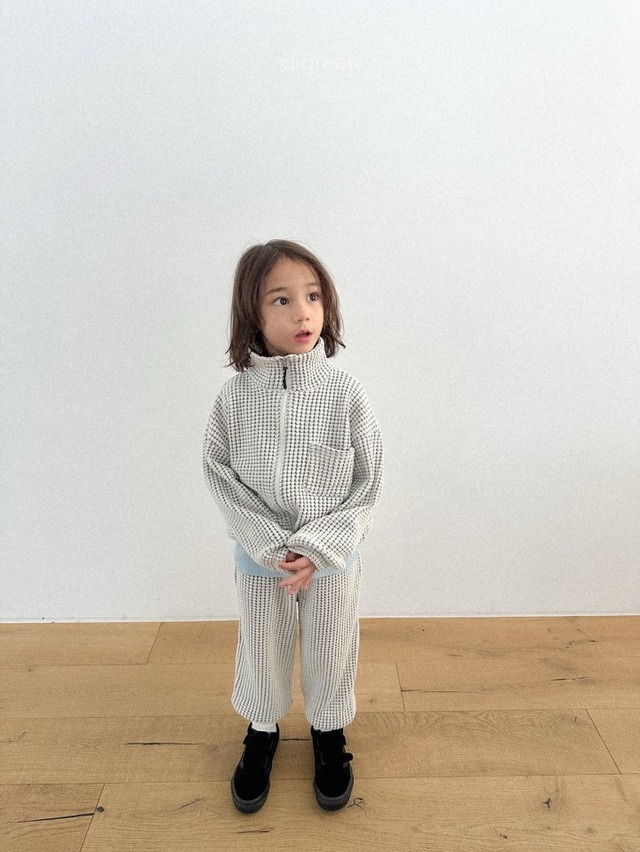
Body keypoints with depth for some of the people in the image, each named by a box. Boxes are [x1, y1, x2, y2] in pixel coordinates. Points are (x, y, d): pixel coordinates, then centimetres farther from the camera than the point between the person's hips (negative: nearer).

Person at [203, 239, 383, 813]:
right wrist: (270, 546, -14)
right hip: (259, 558, 1)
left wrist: (317, 549, -16)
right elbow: (220, 474, -7)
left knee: (330, 651, 19)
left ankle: (329, 730, 47)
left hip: (332, 558, 0)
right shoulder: (236, 395, -12)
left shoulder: (345, 392, -14)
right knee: (262, 651, 21)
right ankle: (262, 730, 49)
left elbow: (369, 483, -10)